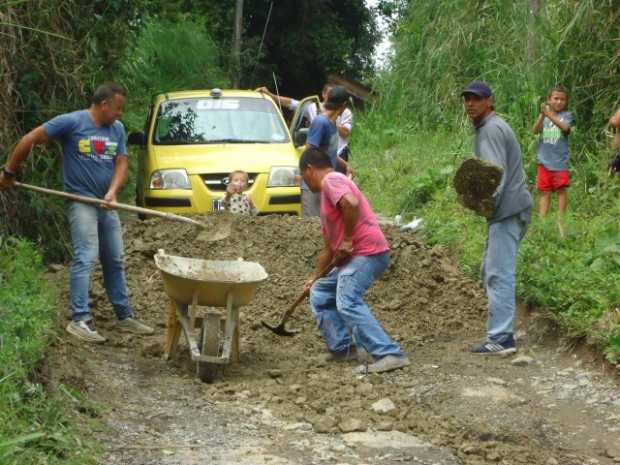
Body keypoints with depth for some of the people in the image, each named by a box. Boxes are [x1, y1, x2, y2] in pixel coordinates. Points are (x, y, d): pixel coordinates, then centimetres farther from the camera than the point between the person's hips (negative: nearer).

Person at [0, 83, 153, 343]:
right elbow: (29, 140, -9)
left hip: (106, 205, 6)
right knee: (86, 258, -16)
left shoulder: (117, 129, 7)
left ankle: (125, 316, 21)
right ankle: (80, 320, -18)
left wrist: (112, 191, -15)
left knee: (115, 261, 12)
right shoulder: (72, 122, -11)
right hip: (81, 202, -6)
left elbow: (121, 163, 5)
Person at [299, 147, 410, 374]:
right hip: (351, 257, 11)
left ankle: (390, 354, -32)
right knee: (319, 294, 19)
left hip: (367, 252, -11)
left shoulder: (331, 180, -6)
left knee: (347, 302, -25)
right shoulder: (326, 194, 26)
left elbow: (351, 203, -30)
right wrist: (315, 277, 37)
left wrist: (347, 240, -21)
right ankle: (341, 347, 18)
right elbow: (329, 248, 32)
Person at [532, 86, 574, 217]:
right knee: (544, 192, 5)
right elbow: (535, 130, -7)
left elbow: (565, 127, -19)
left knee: (561, 190, -1)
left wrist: (550, 115, -30)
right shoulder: (543, 116, 8)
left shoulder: (566, 115, 2)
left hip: (560, 161, -2)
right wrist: (542, 115, -22)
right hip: (544, 161, 2)